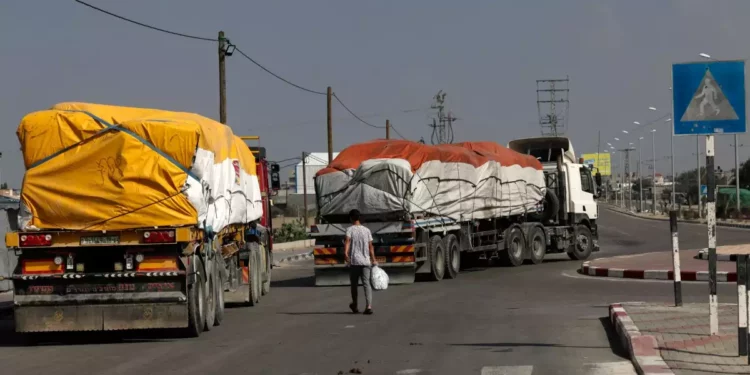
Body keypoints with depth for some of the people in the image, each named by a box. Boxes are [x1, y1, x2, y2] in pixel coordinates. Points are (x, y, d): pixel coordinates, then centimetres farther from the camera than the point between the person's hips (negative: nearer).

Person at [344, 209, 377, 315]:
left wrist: (346, 253, -31)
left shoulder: (350, 229, 0)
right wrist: (373, 260, 13)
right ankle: (369, 306, -20)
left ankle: (355, 305, 28)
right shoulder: (367, 230, 11)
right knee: (367, 284, -5)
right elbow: (371, 246, 9)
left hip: (354, 261, -2)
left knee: (354, 284, 14)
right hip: (366, 261, 2)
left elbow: (347, 241, -18)